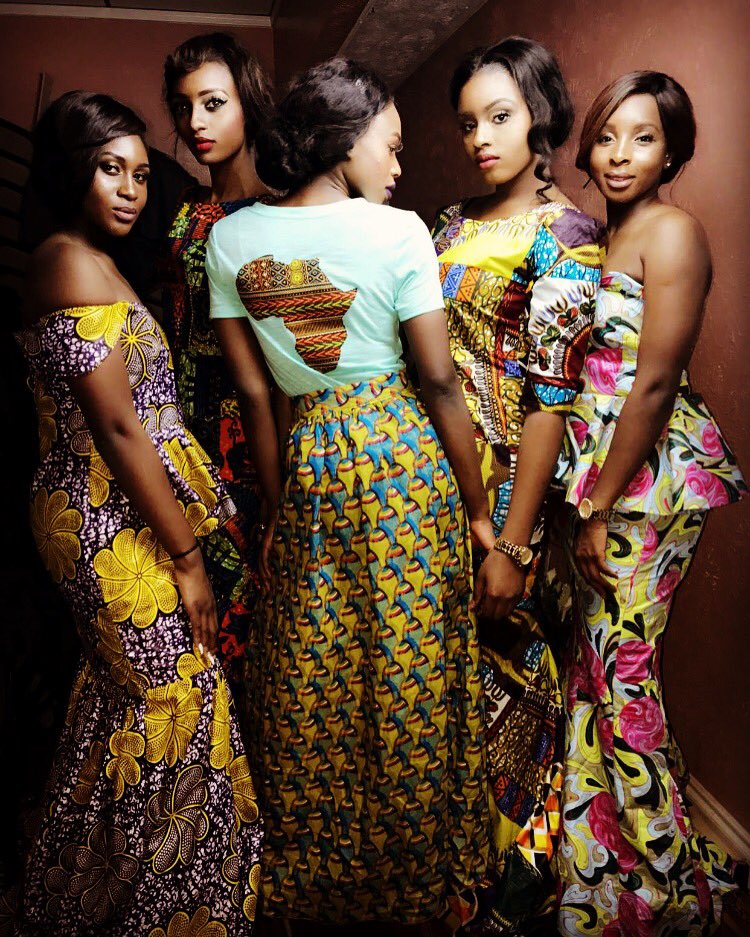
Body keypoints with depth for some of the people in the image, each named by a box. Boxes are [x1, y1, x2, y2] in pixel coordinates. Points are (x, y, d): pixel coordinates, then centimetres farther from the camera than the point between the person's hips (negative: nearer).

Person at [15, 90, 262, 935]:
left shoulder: (72, 259, 14)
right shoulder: (75, 263, -16)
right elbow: (118, 427, -21)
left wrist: (207, 506, 15)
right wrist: (187, 557, -17)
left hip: (95, 512, 10)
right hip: (113, 526, -10)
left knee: (120, 692, 21)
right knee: (175, 696, 2)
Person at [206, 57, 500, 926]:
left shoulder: (231, 237, 1)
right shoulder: (397, 232, -10)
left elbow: (251, 391, 3)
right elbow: (439, 381, -10)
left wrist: (278, 505, 11)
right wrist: (478, 509, -1)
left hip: (306, 461, 4)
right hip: (404, 454, -3)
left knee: (312, 675, 15)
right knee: (411, 666, 11)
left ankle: (314, 876, 35)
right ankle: (416, 868, 30)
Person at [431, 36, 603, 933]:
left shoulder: (562, 232, -10)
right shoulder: (455, 220, 11)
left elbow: (551, 398, -16)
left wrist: (513, 544, -17)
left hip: (501, 479, -6)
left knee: (494, 656, 7)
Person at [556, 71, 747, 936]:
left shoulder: (672, 231, -11)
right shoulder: (599, 234, 15)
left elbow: (655, 382, -18)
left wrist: (603, 506, -16)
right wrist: (586, 499, 11)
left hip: (650, 475, -8)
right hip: (596, 470, 8)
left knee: (622, 669, 0)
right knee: (597, 656, 15)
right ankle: (595, 851, 34)